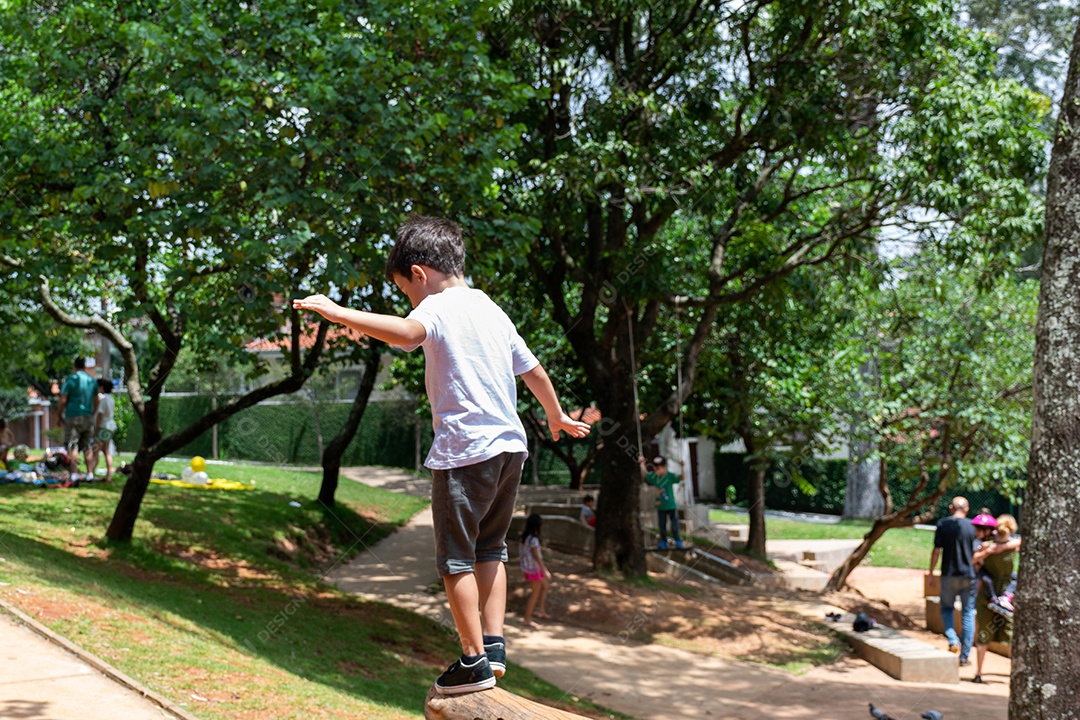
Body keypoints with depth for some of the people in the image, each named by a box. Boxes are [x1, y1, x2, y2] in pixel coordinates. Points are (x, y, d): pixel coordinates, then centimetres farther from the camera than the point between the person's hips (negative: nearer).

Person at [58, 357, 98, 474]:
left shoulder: (70, 380, -7)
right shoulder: (92, 381, 9)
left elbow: (63, 400, -9)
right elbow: (96, 401, 14)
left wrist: (60, 415, 2)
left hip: (73, 416, -5)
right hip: (88, 417, 5)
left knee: (72, 445, -4)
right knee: (86, 446, 10)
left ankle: (74, 473, -11)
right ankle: (89, 473, 8)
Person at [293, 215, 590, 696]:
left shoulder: (438, 306, -7)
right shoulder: (492, 310, 17)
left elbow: (406, 333, -31)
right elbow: (533, 371, 27)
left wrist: (338, 313, -31)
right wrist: (557, 416, 42)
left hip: (465, 451, -8)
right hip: (510, 445, 8)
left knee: (456, 557, 2)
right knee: (489, 548, 20)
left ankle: (475, 660, 4)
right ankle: (494, 643, 16)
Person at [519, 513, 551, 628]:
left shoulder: (524, 537, 6)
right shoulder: (533, 539, -21)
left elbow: (522, 553, 11)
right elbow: (537, 556, -22)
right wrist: (545, 570, -17)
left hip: (526, 567, 9)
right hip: (534, 568, -9)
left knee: (545, 585, 23)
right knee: (535, 593, 1)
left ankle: (540, 610, 27)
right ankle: (528, 620, 5)